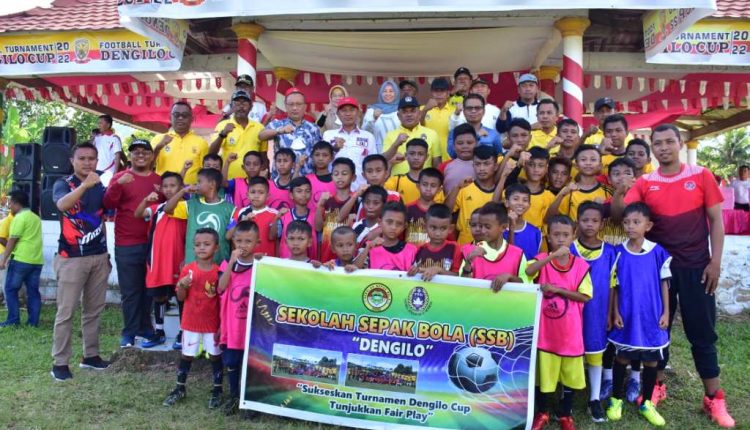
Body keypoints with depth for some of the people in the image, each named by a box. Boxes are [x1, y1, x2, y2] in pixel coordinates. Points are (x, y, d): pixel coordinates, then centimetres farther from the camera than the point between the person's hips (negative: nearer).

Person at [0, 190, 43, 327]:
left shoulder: (19, 217, -7)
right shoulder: (36, 217, 17)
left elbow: (12, 240, -10)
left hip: (21, 260, -7)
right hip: (37, 260, 7)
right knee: (33, 291, 7)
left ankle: (13, 320, 4)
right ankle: (33, 322, 7)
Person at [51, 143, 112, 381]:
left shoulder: (100, 186, 10)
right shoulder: (63, 184, -5)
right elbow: (62, 204, -28)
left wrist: (106, 252, 12)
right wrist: (84, 185, -39)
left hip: (99, 256, 5)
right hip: (72, 258, -5)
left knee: (94, 309, 10)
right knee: (66, 311, -2)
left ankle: (90, 355, 21)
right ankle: (60, 362, 6)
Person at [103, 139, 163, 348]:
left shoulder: (160, 180, 10)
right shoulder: (120, 177, 3)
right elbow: (108, 205, -10)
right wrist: (118, 185, -26)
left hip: (153, 243, 3)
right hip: (127, 245, -2)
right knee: (130, 291, 3)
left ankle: (146, 328, 23)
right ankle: (129, 333, 12)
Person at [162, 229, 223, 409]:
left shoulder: (220, 272, -9)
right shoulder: (188, 270, -5)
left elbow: (223, 301, -6)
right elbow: (181, 298, -1)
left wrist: (222, 325, -8)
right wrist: (182, 286, -23)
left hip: (213, 324, -2)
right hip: (191, 322, 2)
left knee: (215, 356, 8)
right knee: (186, 356, 13)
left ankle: (217, 390, 21)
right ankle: (180, 388, 29)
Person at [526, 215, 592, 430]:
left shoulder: (581, 265, -4)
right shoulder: (542, 259, -6)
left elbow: (585, 296, -8)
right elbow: (527, 272, -28)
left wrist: (558, 289, -17)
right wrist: (553, 255, -34)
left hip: (570, 330, 1)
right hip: (546, 329, -1)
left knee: (570, 374, 13)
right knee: (543, 372, 11)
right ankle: (542, 413, 31)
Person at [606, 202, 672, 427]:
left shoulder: (658, 252, -6)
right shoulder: (618, 252, -5)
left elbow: (664, 284, 1)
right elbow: (614, 286, 0)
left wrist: (666, 312, -1)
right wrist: (615, 312, -4)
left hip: (651, 316, 0)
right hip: (626, 315, 0)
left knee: (651, 360, 11)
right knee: (622, 358, 11)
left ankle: (646, 403, 27)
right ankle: (616, 399, 27)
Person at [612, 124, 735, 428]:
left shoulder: (701, 176, 0)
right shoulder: (644, 183, 1)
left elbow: (715, 220, 1)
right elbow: (619, 215, -8)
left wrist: (716, 261, -6)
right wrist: (618, 190, -26)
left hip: (696, 267, -1)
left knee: (702, 332, 6)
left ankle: (714, 398, 18)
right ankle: (657, 386, 26)